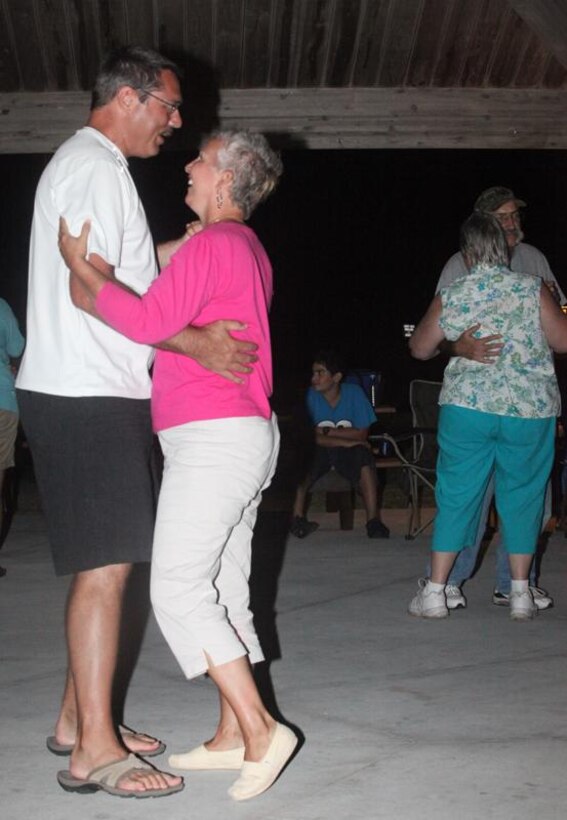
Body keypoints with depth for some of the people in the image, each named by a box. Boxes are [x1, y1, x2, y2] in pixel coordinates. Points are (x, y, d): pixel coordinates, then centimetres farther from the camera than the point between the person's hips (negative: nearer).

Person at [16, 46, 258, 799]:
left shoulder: (84, 164, 23)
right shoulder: (95, 166, -11)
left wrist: (193, 239, 15)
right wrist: (196, 343, -19)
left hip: (93, 396, 10)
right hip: (87, 398, -10)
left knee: (100, 564, 13)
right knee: (107, 566, -8)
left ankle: (78, 718, 23)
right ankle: (94, 750, -1)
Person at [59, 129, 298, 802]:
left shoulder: (213, 244, -12)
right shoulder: (249, 249, 20)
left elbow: (148, 321, -21)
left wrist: (80, 267, -11)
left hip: (212, 437, -10)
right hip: (246, 436, 10)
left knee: (178, 589, -10)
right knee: (221, 589, 11)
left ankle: (259, 730, -9)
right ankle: (232, 737, 16)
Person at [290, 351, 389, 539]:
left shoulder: (354, 393, -9)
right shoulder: (310, 396, -11)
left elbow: (362, 434, -10)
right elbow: (312, 438, -17)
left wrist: (326, 431, -16)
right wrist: (348, 441, -23)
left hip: (347, 453, 0)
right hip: (319, 452, 0)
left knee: (363, 455, -32)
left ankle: (373, 520, -31)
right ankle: (297, 517, -25)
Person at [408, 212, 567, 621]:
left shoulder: (450, 296, 0)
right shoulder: (533, 290, -5)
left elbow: (420, 348, 11)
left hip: (466, 406, 1)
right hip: (530, 409, 0)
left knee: (456, 495, 7)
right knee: (522, 496, 11)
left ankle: (435, 591, 9)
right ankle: (520, 593, 16)